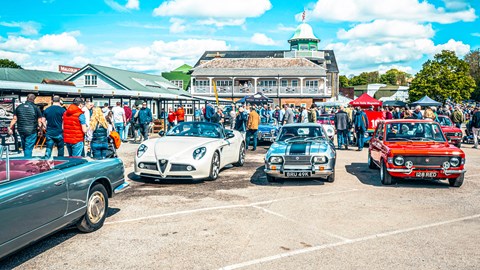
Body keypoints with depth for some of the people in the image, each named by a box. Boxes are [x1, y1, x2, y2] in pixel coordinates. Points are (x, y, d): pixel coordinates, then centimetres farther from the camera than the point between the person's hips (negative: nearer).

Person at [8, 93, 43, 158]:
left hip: (21, 131, 4)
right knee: (29, 148, -1)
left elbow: (14, 119, 6)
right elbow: (40, 121, -5)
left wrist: (10, 128, 13)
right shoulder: (36, 108, -6)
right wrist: (40, 128, 9)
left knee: (24, 147, 20)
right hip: (31, 131, -4)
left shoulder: (19, 107, 6)